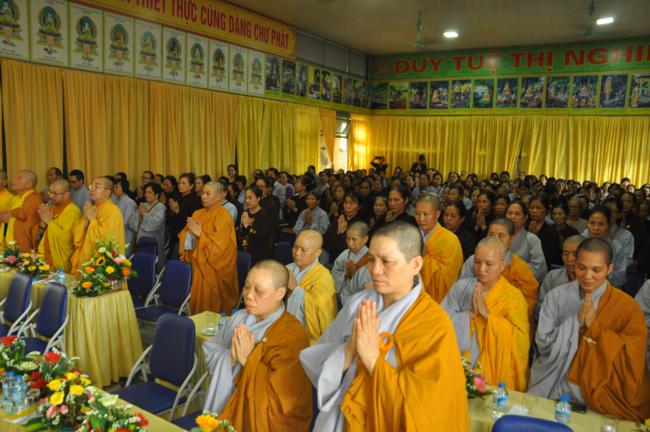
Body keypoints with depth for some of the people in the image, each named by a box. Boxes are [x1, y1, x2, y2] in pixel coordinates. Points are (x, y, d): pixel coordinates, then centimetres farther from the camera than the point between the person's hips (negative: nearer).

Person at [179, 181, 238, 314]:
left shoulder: (223, 216, -10)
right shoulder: (198, 214, 10)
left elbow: (219, 246, -17)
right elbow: (185, 235, 13)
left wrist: (200, 234, -17)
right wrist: (189, 233, -8)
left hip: (213, 267, -6)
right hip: (197, 264, 6)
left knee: (208, 303, -3)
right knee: (198, 300, 7)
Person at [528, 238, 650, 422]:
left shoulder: (627, 307, -5)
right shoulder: (556, 296, -1)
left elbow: (630, 363, -7)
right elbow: (543, 343, -4)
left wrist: (594, 326, -15)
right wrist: (576, 322, -14)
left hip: (596, 395, -1)